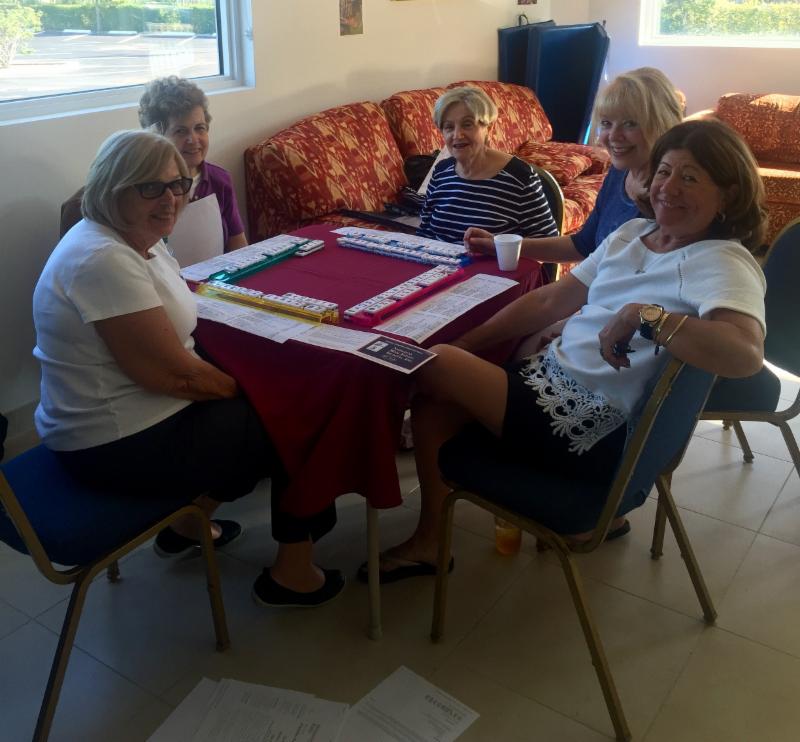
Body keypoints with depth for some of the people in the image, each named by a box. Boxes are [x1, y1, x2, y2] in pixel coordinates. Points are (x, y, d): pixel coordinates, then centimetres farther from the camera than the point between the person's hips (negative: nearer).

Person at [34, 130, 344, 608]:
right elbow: (176, 375, -26)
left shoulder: (142, 240, 5)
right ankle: (291, 575, 15)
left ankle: (187, 527, 30)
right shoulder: (103, 260, -26)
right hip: (122, 445, -10)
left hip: (136, 408, 10)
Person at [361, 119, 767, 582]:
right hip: (552, 376, 9)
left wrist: (645, 316, -38)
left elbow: (746, 354, -35)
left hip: (597, 431, -8)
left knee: (435, 368, -9)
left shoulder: (722, 262, -15)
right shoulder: (634, 232, 10)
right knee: (432, 394, 2)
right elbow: (550, 301, 10)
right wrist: (463, 346, 5)